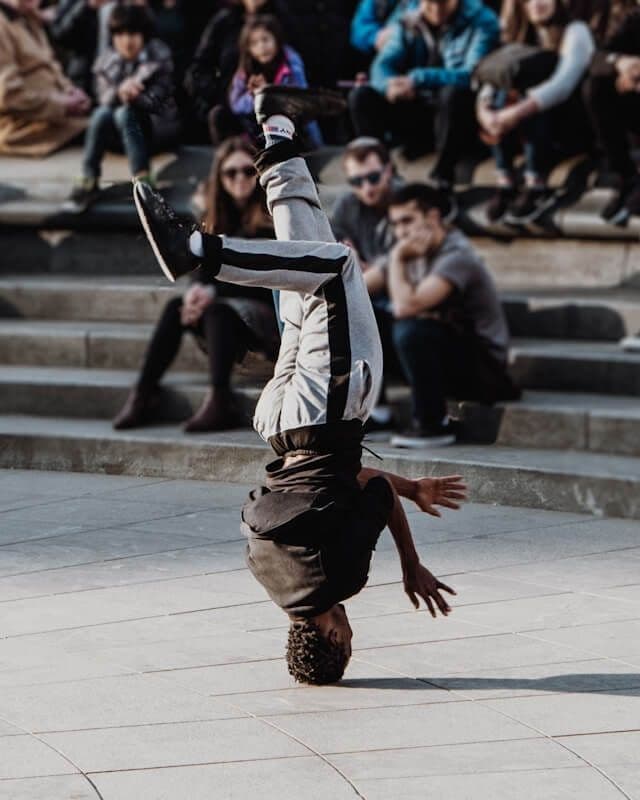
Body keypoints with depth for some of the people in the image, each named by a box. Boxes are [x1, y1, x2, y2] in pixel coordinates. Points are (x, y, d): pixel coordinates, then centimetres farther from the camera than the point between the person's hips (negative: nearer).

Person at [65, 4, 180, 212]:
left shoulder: (159, 57, -1)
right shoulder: (106, 62, 6)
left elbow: (156, 100, -13)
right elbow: (104, 99, -9)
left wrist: (128, 95, -32)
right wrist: (120, 91, -33)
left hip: (159, 125, -2)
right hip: (119, 133, 2)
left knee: (124, 113, -35)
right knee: (102, 113, -32)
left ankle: (142, 179, -50)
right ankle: (89, 181, -36)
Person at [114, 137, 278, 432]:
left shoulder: (272, 219, -4)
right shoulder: (215, 219, 14)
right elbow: (202, 271, 6)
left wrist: (213, 292, -24)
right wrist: (196, 290, -19)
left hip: (268, 312, -5)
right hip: (225, 307, 6)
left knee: (218, 311, -34)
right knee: (175, 308, -21)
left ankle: (219, 402, -48)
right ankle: (143, 394, -30)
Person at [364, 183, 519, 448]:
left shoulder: (457, 256, -20)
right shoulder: (418, 253, 6)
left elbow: (406, 306, -32)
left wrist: (397, 259, -18)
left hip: (485, 371, -9)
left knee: (412, 331, -32)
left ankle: (432, 424, -17)